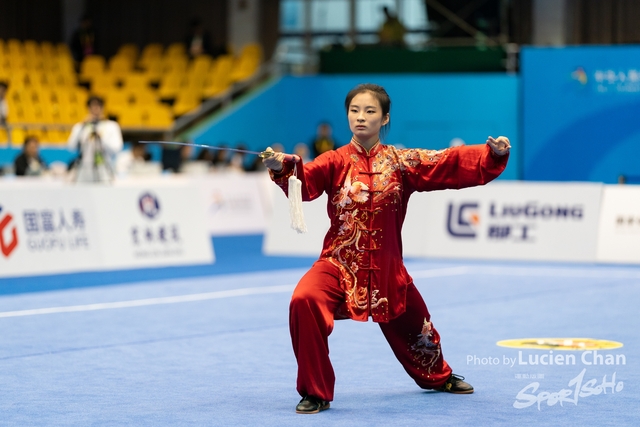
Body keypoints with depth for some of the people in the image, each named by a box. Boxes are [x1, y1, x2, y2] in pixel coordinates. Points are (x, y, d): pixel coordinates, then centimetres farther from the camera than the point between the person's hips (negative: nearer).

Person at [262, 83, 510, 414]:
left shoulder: (402, 162, -2)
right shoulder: (335, 162, -7)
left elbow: (453, 163, -9)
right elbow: (306, 180, -27)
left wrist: (493, 154, -24)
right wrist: (282, 168, -49)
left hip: (386, 269, 2)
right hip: (339, 264, -2)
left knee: (411, 327, 22)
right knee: (304, 301, -32)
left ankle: (438, 377, 59)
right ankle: (314, 392, -15)